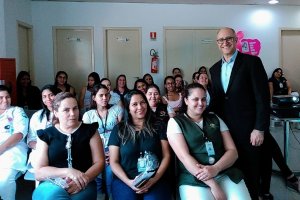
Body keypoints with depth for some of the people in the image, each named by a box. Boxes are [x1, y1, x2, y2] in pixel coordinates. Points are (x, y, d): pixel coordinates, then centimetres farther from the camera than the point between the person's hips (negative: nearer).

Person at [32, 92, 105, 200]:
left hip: (82, 186, 0)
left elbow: (99, 162, 4)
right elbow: (39, 172, 0)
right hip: (53, 184, 1)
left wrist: (83, 180, -15)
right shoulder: (46, 135, 6)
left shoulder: (89, 130, 7)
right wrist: (68, 172, -16)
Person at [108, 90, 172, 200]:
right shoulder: (119, 129, 7)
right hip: (125, 181, 0)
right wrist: (128, 182, -11)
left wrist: (155, 179, -11)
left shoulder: (158, 126, 8)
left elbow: (166, 156, 4)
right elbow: (114, 162, 4)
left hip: (155, 181, 0)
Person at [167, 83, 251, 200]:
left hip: (226, 174, 3)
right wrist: (212, 185, -17)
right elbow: (184, 156, -9)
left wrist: (216, 168, -14)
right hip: (193, 179, -3)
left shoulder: (215, 119, 15)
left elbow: (232, 151, 8)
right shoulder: (175, 122, 3)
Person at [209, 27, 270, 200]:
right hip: (224, 129, 5)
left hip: (248, 129, -4)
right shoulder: (214, 69, 11)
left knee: (250, 173, 7)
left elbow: (263, 97, -10)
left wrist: (260, 128, -14)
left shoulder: (252, 61, -6)